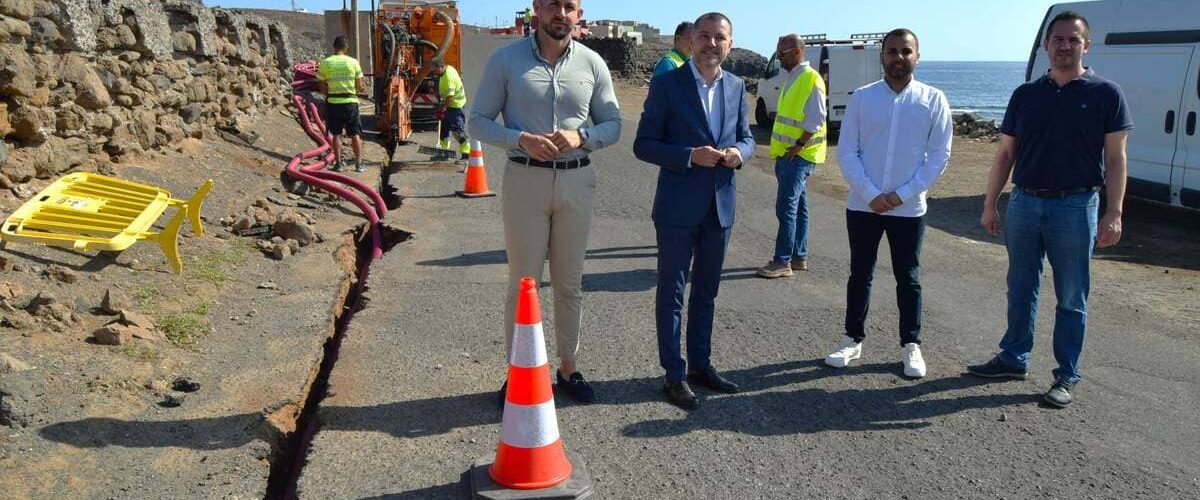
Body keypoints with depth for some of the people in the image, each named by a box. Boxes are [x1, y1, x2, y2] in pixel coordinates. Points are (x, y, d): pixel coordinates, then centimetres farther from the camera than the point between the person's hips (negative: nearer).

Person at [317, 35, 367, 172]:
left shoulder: (325, 63, -2)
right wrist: (363, 87, 19)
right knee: (355, 134, 7)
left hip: (333, 103, 1)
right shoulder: (353, 62, -4)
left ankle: (338, 163, 11)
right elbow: (360, 87, -3)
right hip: (350, 102, -1)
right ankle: (359, 163, 4)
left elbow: (323, 88, 0)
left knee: (336, 134, 11)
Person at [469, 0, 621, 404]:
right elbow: (478, 121, -1)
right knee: (523, 282, 4)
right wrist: (522, 139, -18)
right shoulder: (504, 60, -3)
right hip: (525, 179, -2)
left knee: (570, 283, 12)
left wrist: (581, 136, -13)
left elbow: (613, 124, 8)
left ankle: (568, 366, 27)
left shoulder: (592, 63, 3)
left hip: (576, 181, 2)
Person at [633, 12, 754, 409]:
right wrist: (690, 155, -22)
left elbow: (746, 138, 15)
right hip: (678, 206, -5)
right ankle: (674, 374, 15)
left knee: (706, 291, 16)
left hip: (720, 205, 5)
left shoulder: (736, 87, 6)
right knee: (672, 293, 4)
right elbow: (643, 145, -9)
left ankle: (700, 365, 30)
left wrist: (738, 152, -9)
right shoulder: (667, 84, -8)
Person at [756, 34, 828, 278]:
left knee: (786, 207, -9)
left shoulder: (811, 79, -14)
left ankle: (782, 262, -4)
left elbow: (816, 120, -18)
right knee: (798, 207, 14)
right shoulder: (792, 78, 15)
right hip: (787, 154, 9)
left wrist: (799, 146, -19)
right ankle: (799, 257, 22)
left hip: (799, 155, -9)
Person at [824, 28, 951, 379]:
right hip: (863, 205, 1)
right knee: (860, 274, 10)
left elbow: (939, 155, -3)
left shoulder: (933, 100, -2)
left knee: (908, 278, 9)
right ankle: (852, 340, 23)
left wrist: (902, 194, -11)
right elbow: (846, 153, -3)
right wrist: (871, 194, -12)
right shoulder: (861, 98, -1)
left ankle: (911, 346, 21)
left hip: (909, 208, 0)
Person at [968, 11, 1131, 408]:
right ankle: (1014, 359, 26)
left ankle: (1067, 377, 15)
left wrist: (1114, 214, -11)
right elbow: (1006, 154, 10)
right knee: (1020, 290, 13)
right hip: (1024, 203, 4)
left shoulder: (1105, 94, -2)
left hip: (1075, 207, -3)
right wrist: (990, 205, 6)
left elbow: (1115, 158, -4)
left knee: (1071, 299, 5)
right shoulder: (1025, 95, 7)